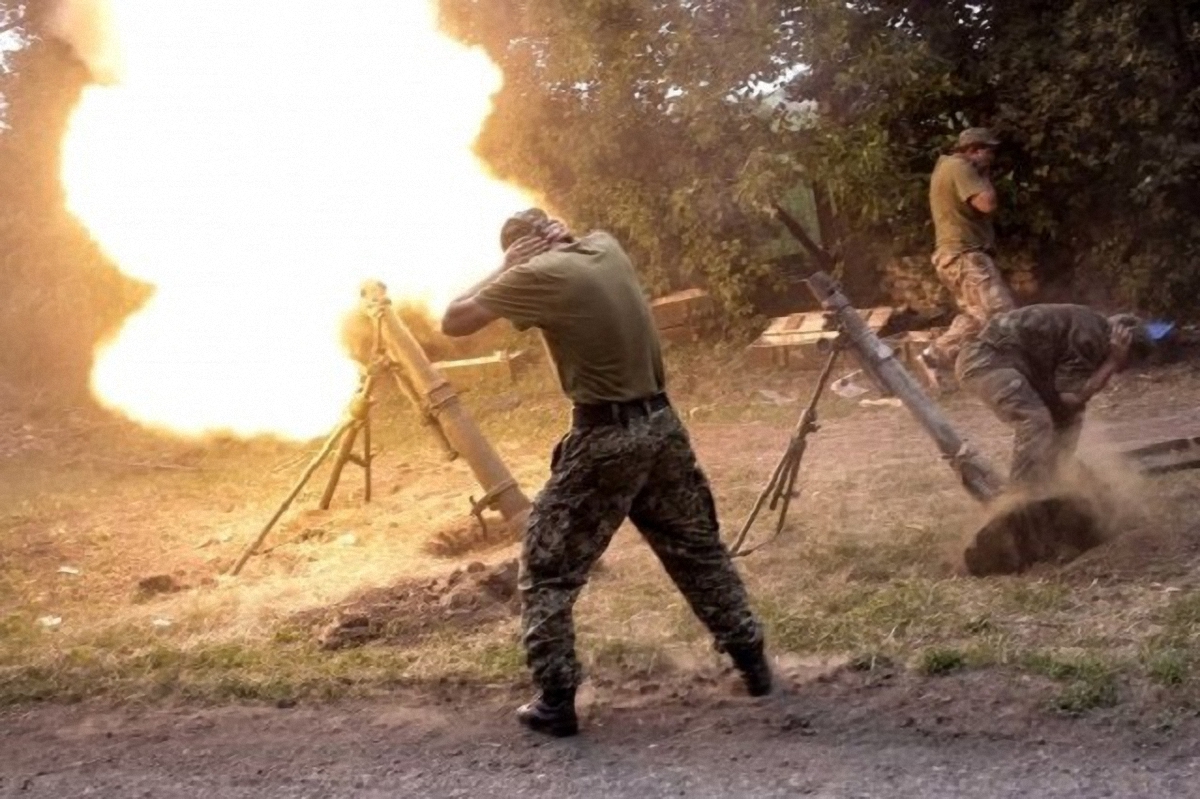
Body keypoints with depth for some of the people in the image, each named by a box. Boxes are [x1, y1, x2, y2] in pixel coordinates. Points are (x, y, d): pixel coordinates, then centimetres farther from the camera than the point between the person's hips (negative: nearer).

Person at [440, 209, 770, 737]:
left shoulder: (540, 274, -11)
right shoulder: (608, 249, 8)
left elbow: (454, 321, -7)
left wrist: (504, 269, 2)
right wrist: (550, 234, 19)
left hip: (605, 437, -6)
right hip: (661, 423, 7)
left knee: (547, 569, 6)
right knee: (697, 549, 21)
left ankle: (555, 702, 6)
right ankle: (752, 661, 27)